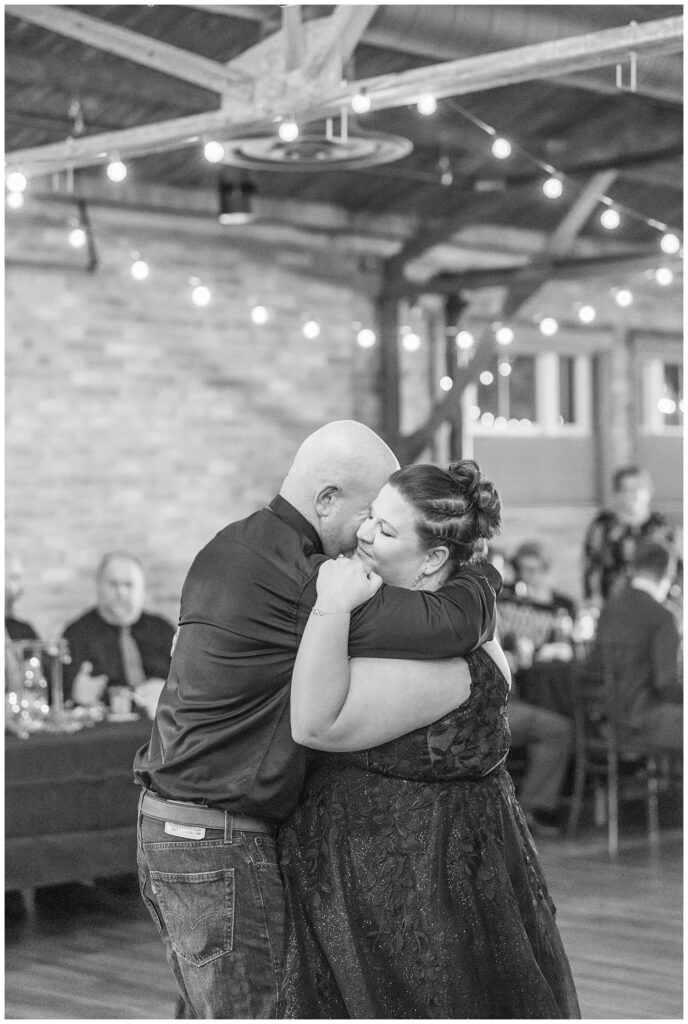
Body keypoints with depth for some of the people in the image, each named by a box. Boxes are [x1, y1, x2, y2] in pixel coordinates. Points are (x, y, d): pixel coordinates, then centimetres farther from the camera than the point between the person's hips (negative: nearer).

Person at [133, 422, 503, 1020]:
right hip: (220, 841, -10)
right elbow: (445, 626, -24)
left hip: (169, 821, 10)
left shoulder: (228, 547, 10)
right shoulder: (296, 581, -21)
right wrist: (483, 580, -2)